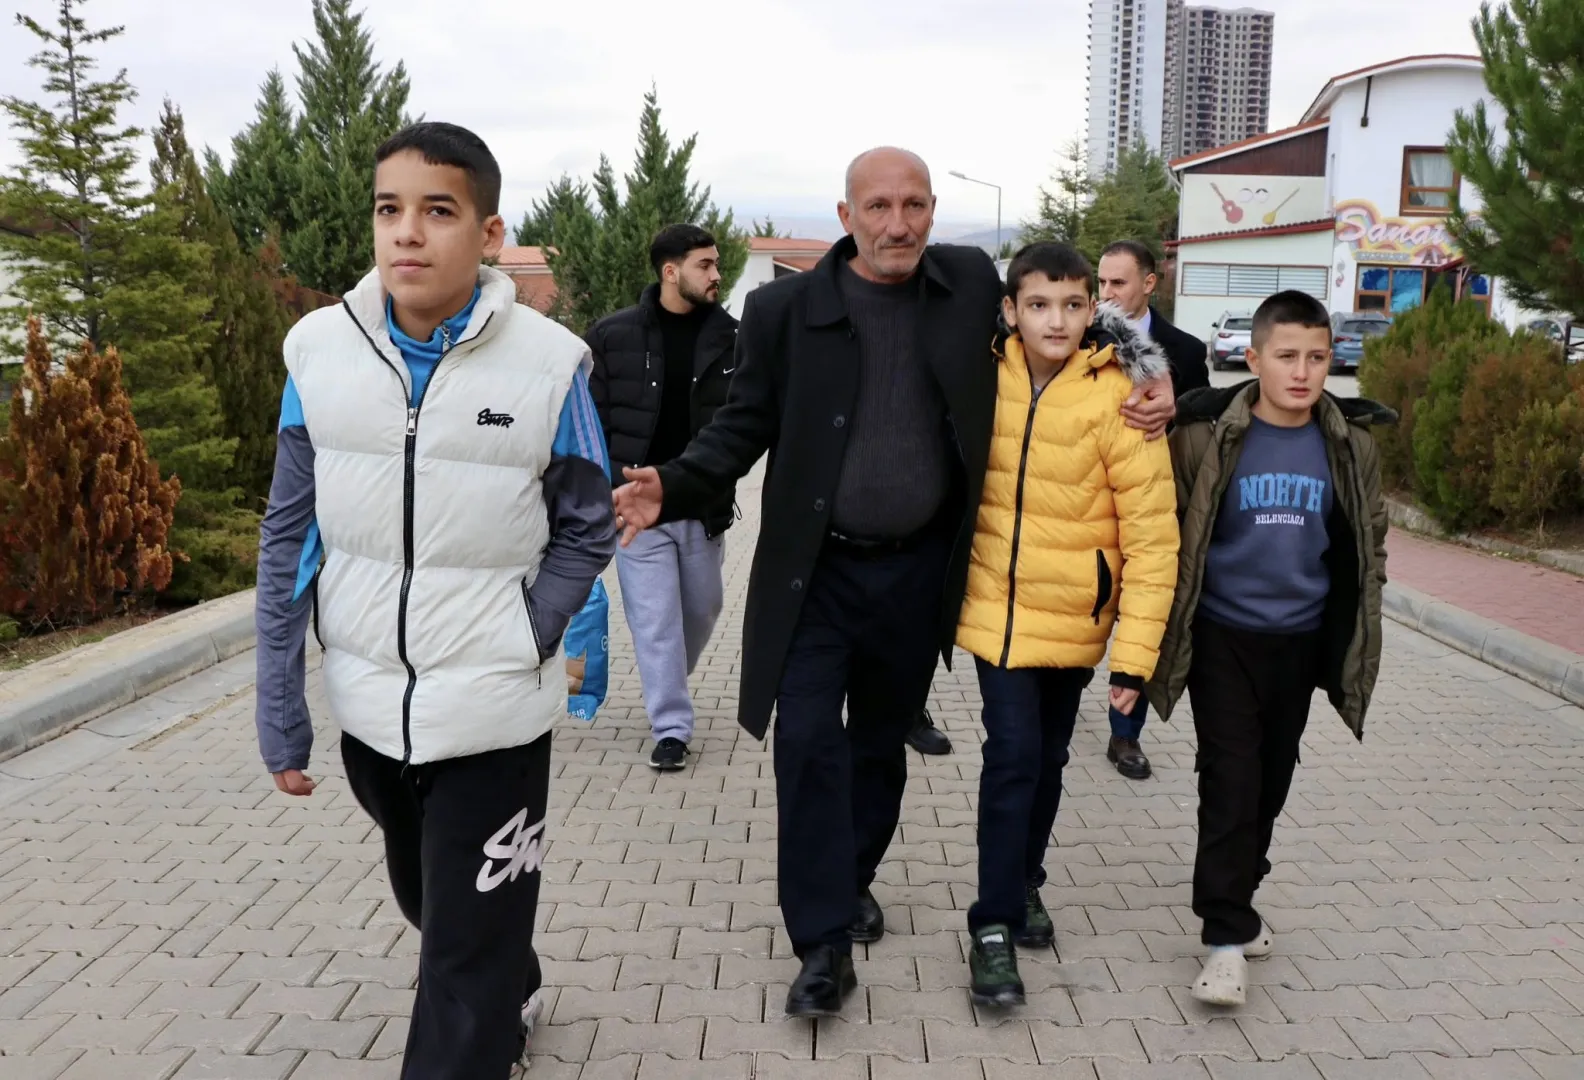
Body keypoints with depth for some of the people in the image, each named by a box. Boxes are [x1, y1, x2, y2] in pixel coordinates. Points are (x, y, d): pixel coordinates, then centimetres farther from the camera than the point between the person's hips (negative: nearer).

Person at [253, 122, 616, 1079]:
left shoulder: (549, 363, -13)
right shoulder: (320, 349, -5)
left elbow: (586, 530, -2)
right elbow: (291, 539, 0)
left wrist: (523, 643, -13)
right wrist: (281, 713, 1)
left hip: (494, 714, -4)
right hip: (369, 707, 4)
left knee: (468, 963, 5)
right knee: (427, 902, 27)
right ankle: (514, 999, 57)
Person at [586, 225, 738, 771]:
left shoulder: (730, 336, -1)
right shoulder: (613, 335, -4)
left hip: (705, 506, 3)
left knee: (702, 608, 16)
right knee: (655, 618, 1)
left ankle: (668, 687, 44)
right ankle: (671, 727, 12)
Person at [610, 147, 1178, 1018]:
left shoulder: (973, 283, -1)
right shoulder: (784, 308, -7)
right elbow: (744, 425, -4)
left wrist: (1140, 391, -3)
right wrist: (672, 490, -21)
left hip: (919, 571, 2)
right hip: (815, 572, -2)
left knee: (881, 742, 16)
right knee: (809, 743, -6)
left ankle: (854, 880, 39)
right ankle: (824, 945, 5)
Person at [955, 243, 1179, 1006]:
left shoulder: (1117, 398, -14)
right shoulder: (985, 382, -7)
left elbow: (1151, 532, -12)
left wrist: (1135, 651, -13)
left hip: (1073, 615, 0)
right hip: (998, 606, 0)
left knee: (1047, 759, 15)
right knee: (1013, 754, -8)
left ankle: (1024, 886, 39)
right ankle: (993, 927, 6)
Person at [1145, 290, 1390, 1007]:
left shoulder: (1351, 445, -1)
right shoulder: (1208, 435, -12)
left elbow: (1368, 538, 12)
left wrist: (1355, 621, 9)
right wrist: (1166, 616, -4)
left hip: (1300, 642, 4)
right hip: (1223, 638, -3)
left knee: (1272, 781, 15)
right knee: (1230, 781, -5)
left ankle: (1236, 899, 35)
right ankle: (1227, 935, 5)